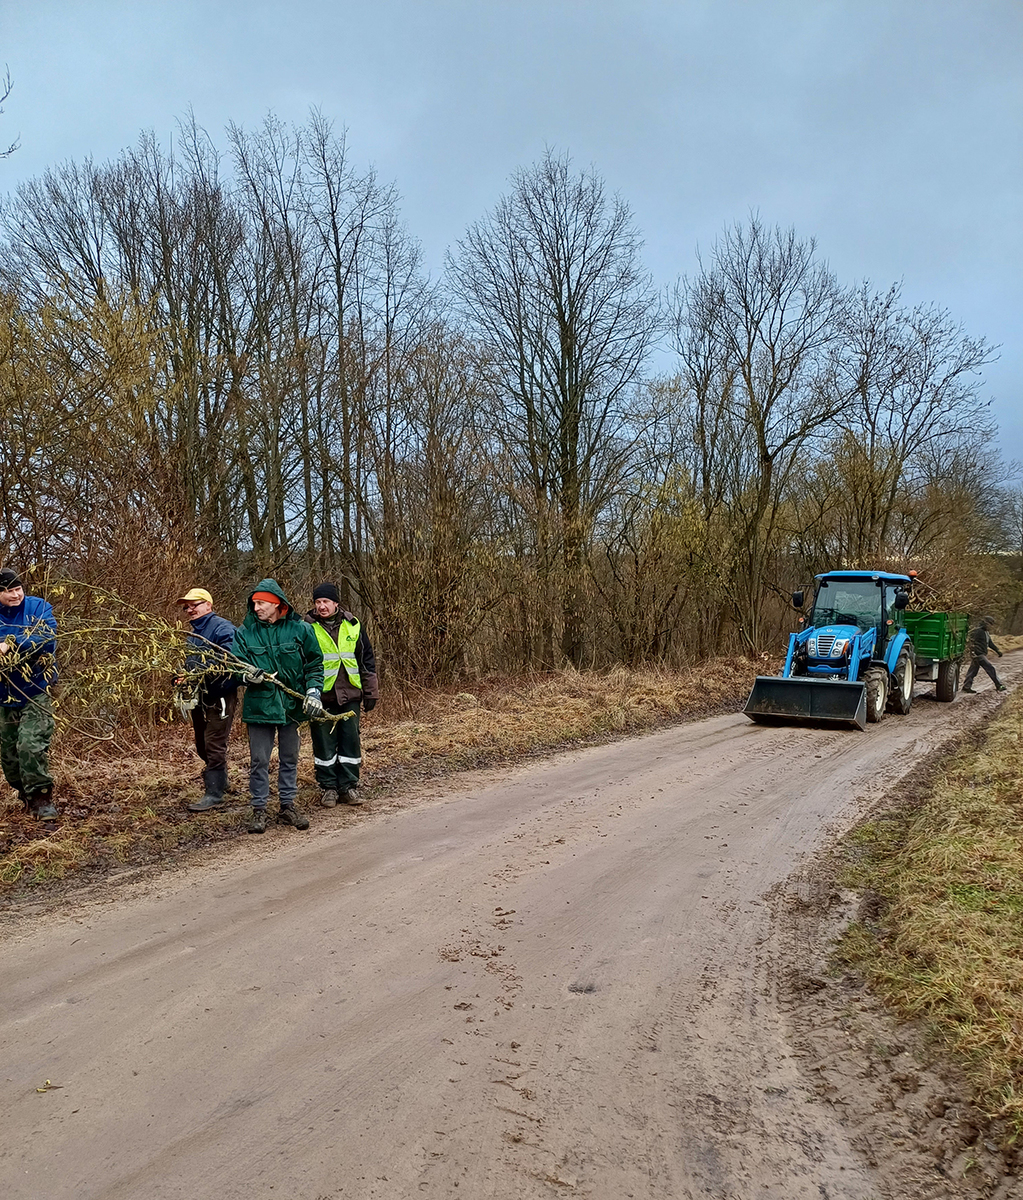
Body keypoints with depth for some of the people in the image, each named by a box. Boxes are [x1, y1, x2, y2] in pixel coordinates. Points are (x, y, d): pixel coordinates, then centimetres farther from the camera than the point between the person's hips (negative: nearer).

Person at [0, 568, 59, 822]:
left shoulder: (38, 607, -5)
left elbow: (49, 639, -19)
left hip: (36, 691, -4)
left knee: (32, 744, -14)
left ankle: (40, 797, -3)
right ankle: (24, 792, 35)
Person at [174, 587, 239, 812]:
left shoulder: (222, 628, -14)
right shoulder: (193, 632, 16)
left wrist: (198, 672, -29)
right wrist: (182, 678, 1)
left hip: (220, 696, -10)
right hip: (199, 697, 10)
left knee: (214, 746, -7)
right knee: (203, 747, 18)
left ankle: (214, 794, 0)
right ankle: (220, 783, 35)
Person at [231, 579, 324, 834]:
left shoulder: (299, 629, -1)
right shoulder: (245, 632, -1)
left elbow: (315, 663, 5)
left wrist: (313, 691, -5)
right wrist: (246, 675, -23)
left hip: (291, 705, 1)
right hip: (259, 705, -1)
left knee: (289, 758, 12)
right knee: (259, 760, 2)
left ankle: (287, 807, 25)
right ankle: (259, 810, 15)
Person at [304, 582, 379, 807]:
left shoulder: (353, 625, 6)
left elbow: (367, 660, 12)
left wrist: (370, 692, 10)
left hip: (350, 695, 2)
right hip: (321, 696, -2)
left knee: (351, 740, 6)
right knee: (324, 742, 4)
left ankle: (349, 786, 17)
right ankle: (328, 788, 17)